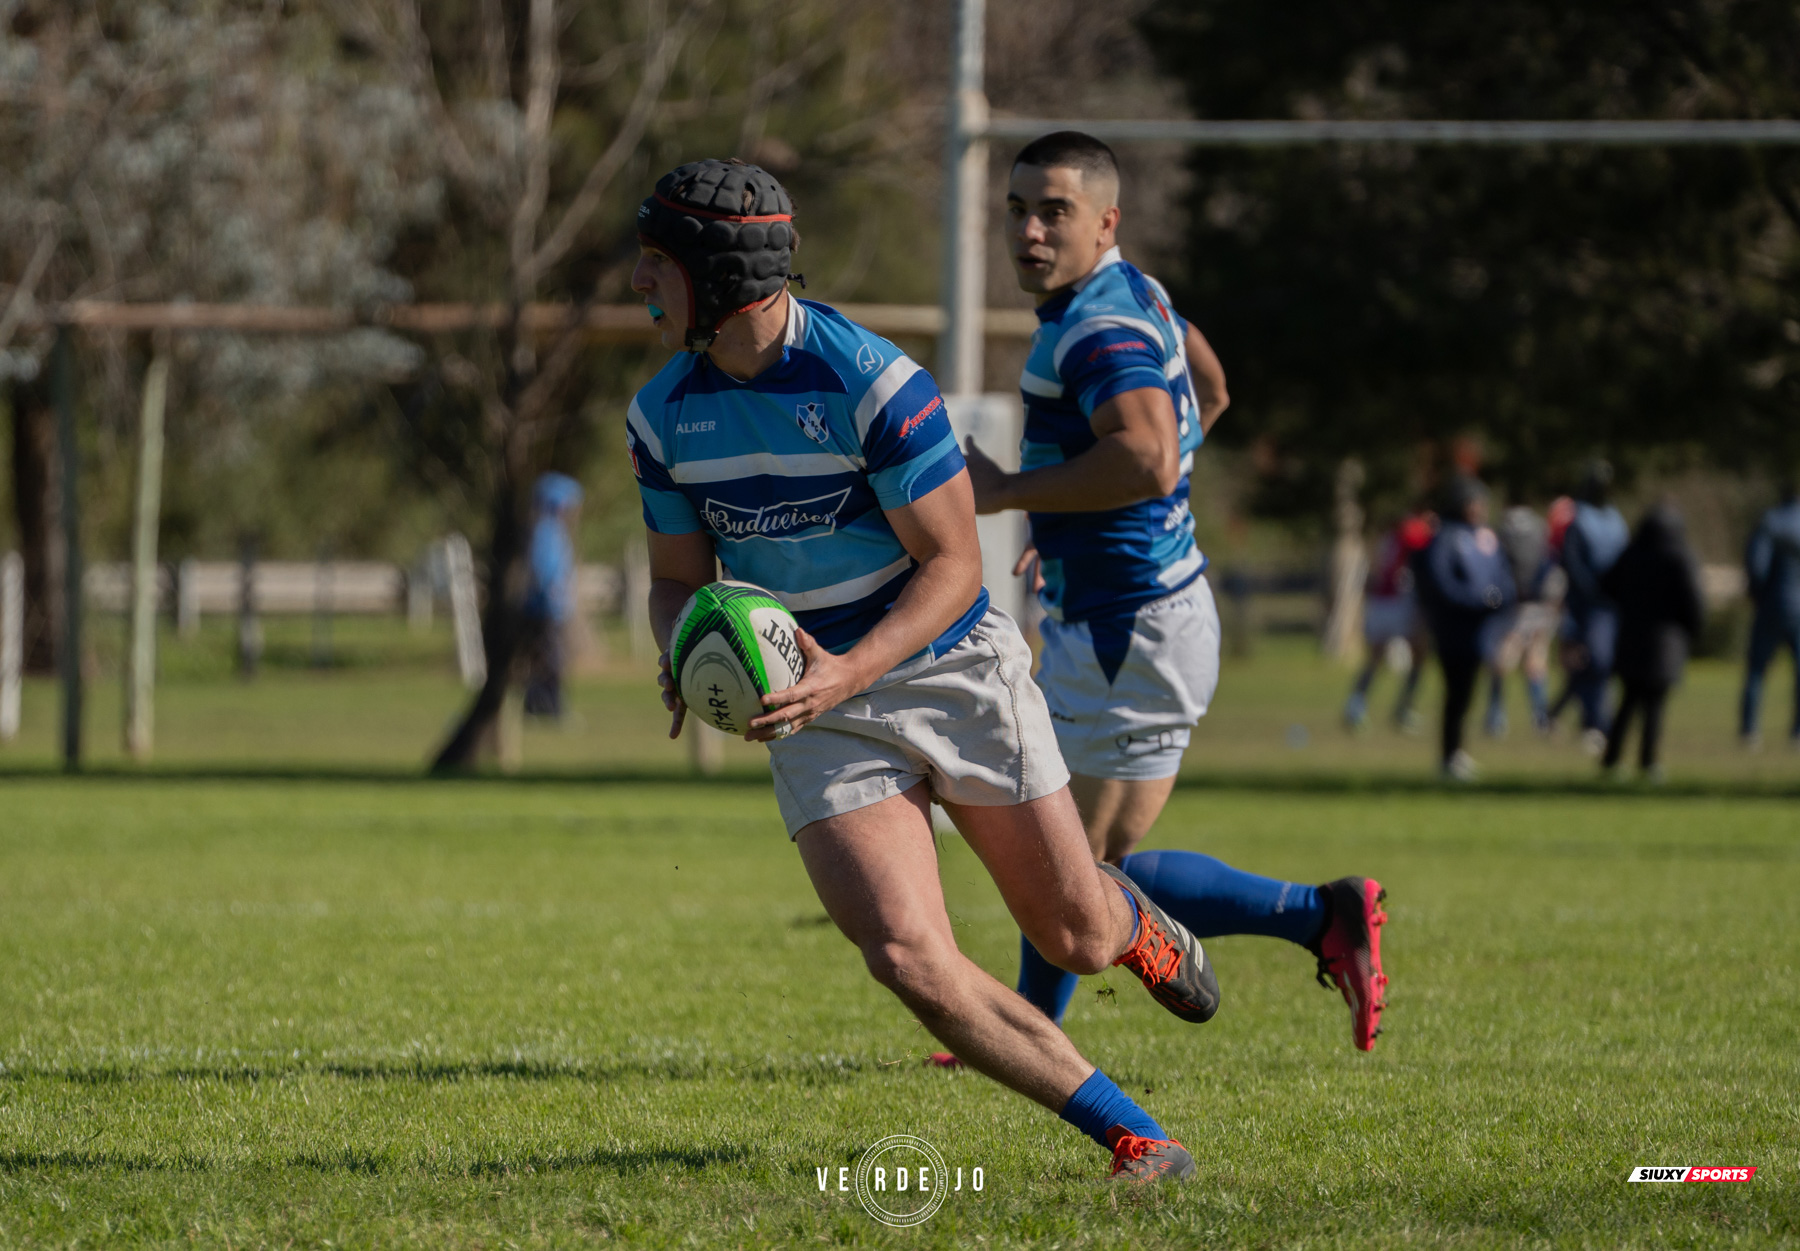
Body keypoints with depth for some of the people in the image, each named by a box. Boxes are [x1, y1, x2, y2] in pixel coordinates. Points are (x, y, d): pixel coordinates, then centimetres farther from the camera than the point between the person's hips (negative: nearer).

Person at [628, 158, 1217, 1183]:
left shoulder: (875, 382, -20)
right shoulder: (664, 416, -3)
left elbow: (952, 568, -16)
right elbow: (679, 577, 9)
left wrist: (847, 672, -30)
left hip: (955, 670, -3)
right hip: (819, 709, 3)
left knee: (1076, 938, 5)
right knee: (909, 958, -18)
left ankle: (1140, 928, 47)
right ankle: (1136, 1138, -6)